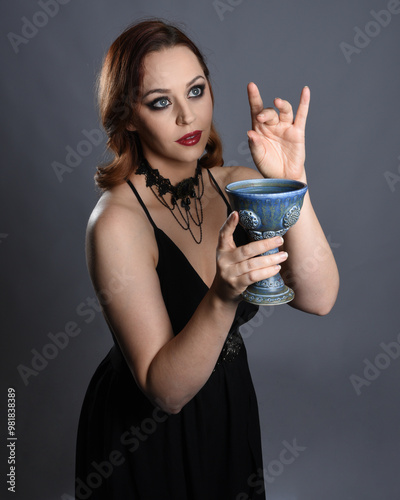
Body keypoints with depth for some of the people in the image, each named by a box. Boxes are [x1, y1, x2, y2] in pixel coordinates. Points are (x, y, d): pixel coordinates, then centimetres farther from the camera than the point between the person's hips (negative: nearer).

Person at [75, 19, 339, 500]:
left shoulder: (240, 185, -9)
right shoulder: (117, 223, -25)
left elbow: (318, 298, -20)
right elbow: (167, 390, -26)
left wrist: (290, 182, -30)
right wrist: (222, 297, -42)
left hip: (231, 407, 5)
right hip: (143, 441, -5)